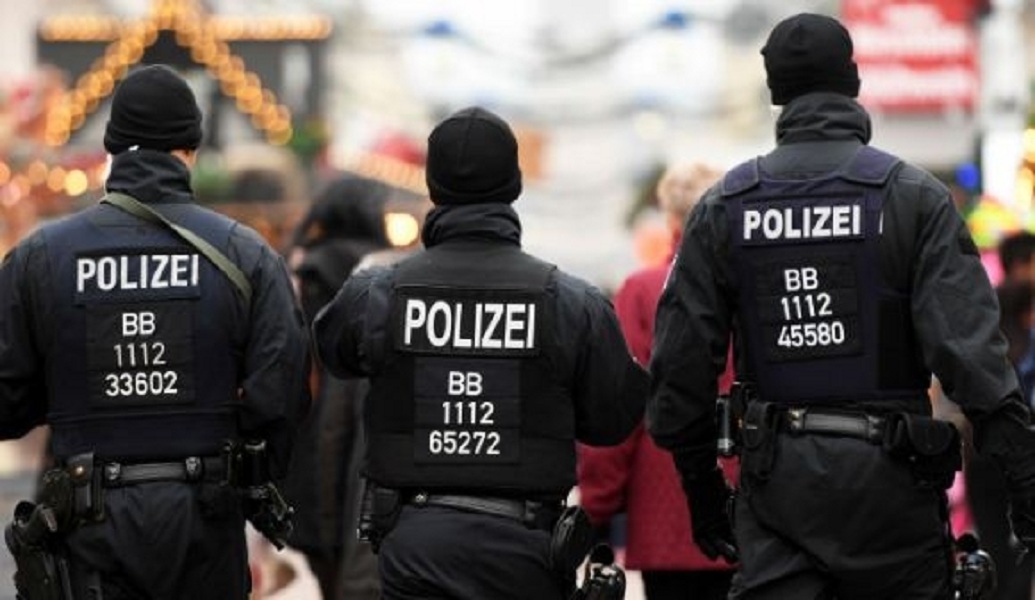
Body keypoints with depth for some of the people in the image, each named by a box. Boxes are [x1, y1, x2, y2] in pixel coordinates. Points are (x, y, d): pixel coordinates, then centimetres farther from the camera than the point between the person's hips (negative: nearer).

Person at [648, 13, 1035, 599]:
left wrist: (701, 485, 18)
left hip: (774, 474, 2)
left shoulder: (723, 207, 6)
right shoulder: (913, 195, -3)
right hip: (888, 475, -2)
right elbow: (969, 344, -11)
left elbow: (681, 359, 7)